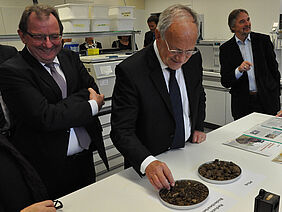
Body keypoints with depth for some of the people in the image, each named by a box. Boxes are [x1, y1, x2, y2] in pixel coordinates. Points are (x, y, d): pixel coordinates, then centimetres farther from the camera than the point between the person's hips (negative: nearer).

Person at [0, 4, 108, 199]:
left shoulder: (70, 58, 6)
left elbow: (94, 92, -1)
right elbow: (44, 118, -24)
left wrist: (63, 108, -17)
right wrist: (91, 105, -15)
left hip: (85, 160, 6)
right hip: (49, 169, -5)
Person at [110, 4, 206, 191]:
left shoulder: (193, 58, -4)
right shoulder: (130, 71, -22)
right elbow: (121, 131, -23)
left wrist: (199, 127, 6)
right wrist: (147, 162, -38)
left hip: (188, 153, 4)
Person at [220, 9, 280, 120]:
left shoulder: (263, 40, 1)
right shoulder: (226, 48, -2)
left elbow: (274, 70, 7)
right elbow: (225, 82, -6)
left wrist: (276, 97, 7)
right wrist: (239, 70, -24)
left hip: (267, 100, 1)